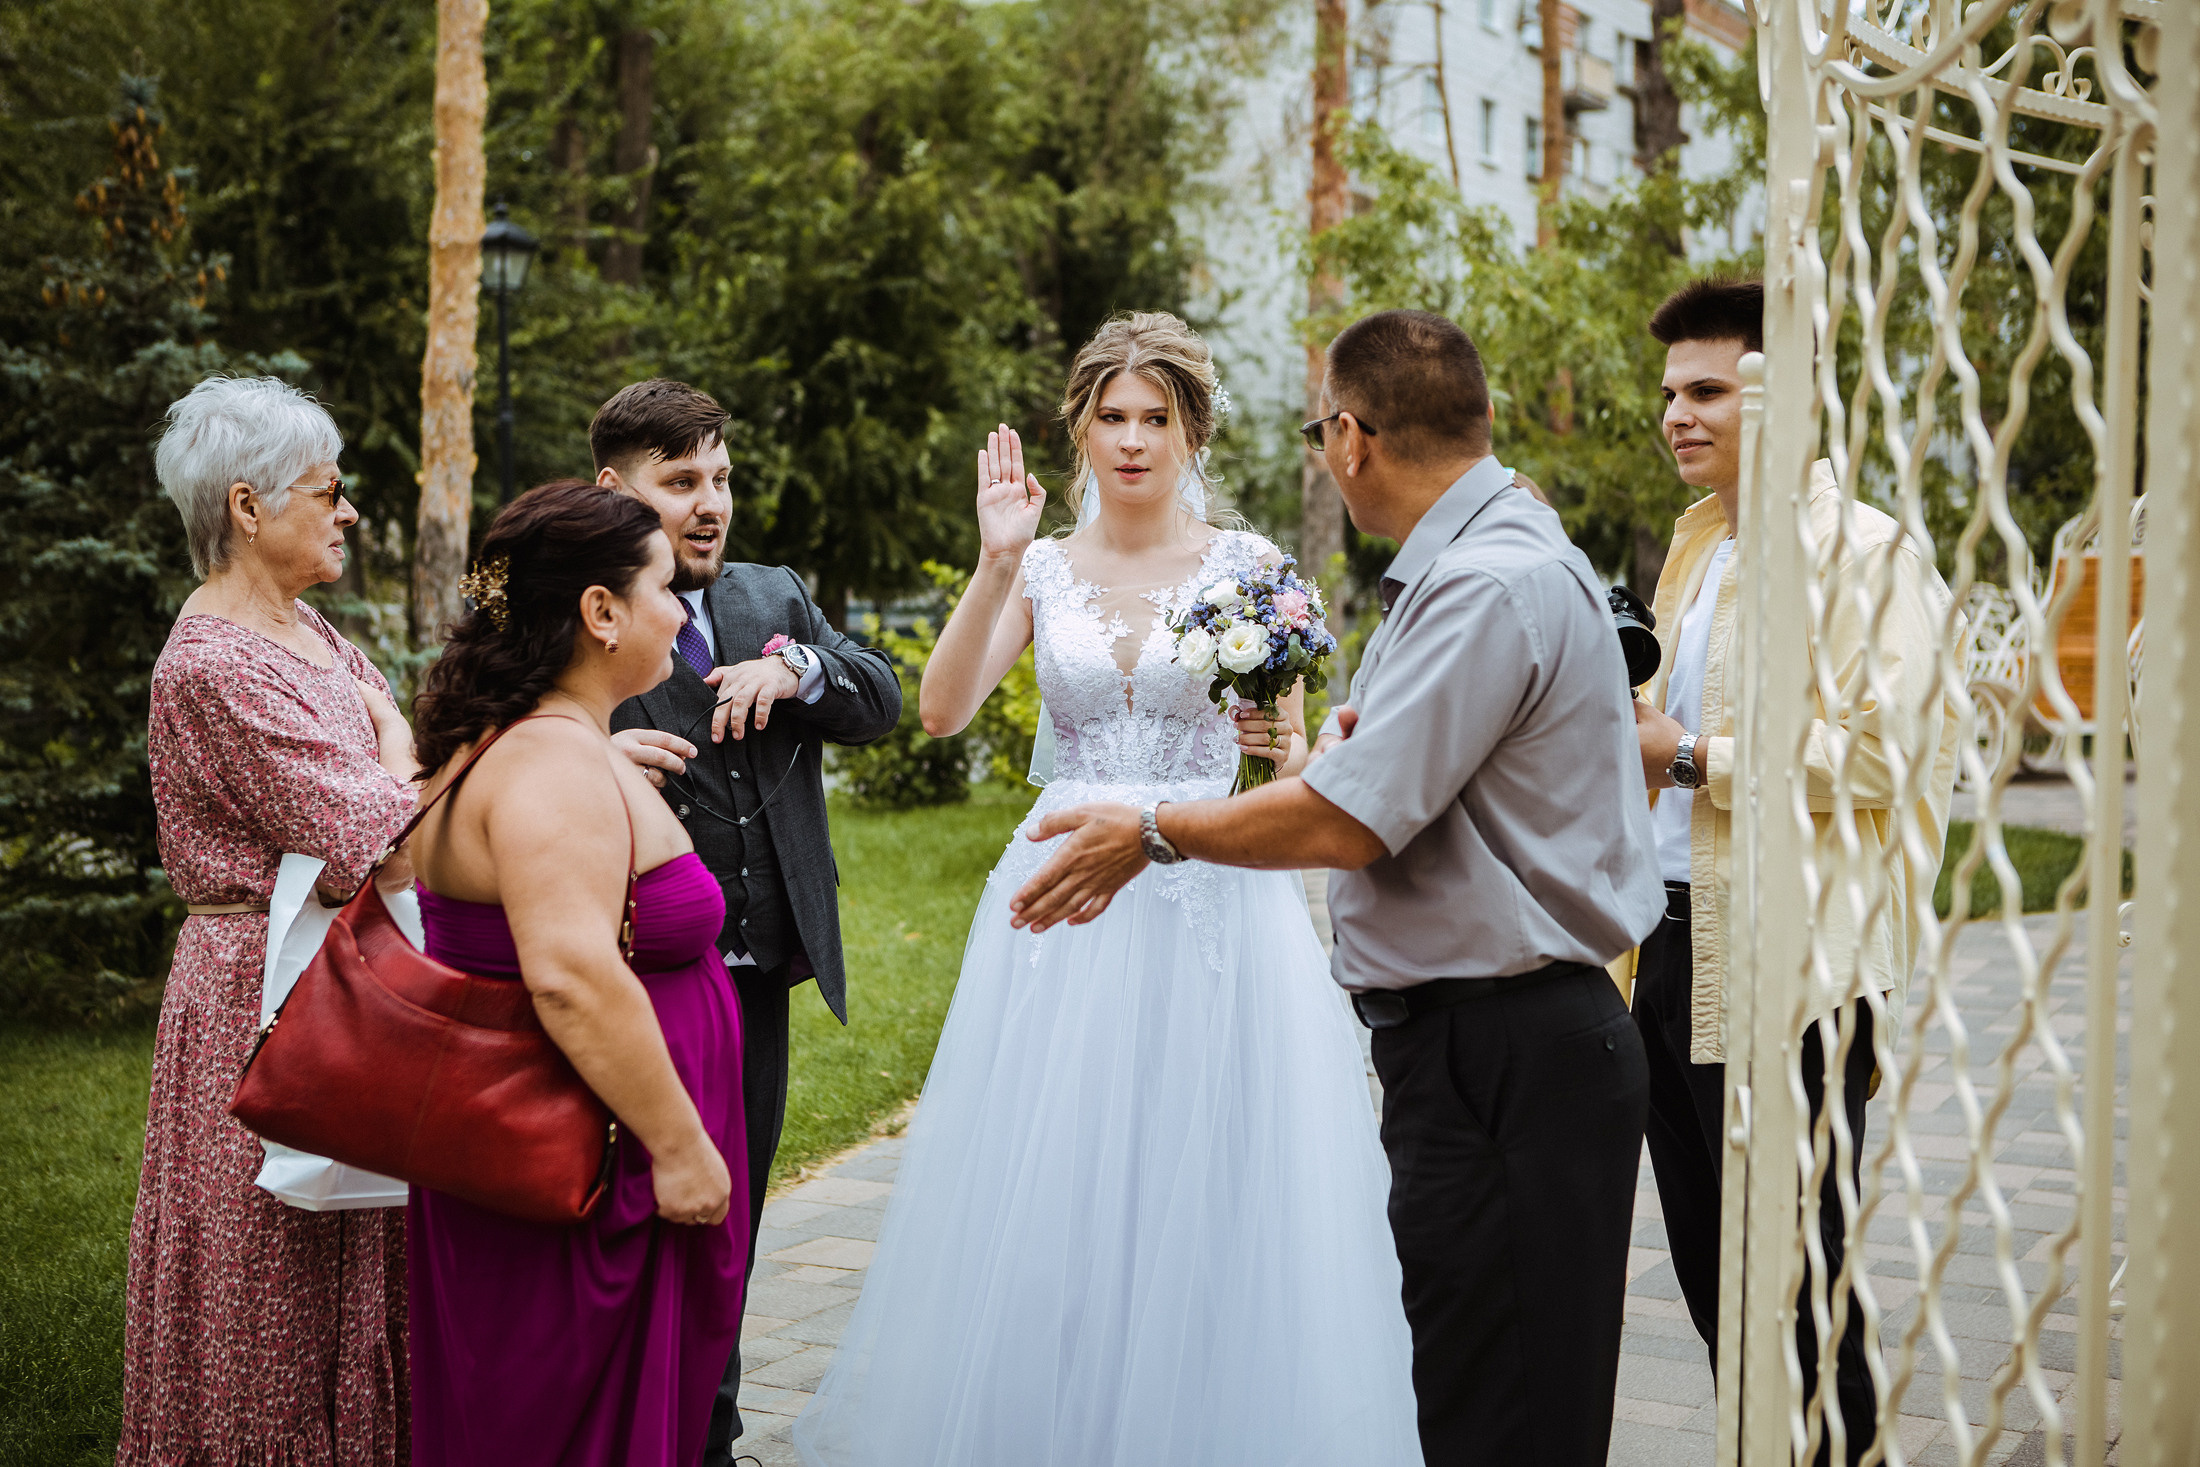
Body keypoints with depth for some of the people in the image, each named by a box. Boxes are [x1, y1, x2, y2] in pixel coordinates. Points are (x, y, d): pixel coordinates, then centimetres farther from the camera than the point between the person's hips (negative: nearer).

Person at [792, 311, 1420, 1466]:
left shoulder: (1245, 564, 3)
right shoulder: (1044, 567, 7)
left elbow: (1290, 755, 2)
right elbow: (942, 710, -6)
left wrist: (1284, 750, -21)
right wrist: (995, 563, -15)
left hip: (1213, 899, -2)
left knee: (1204, 1186, -1)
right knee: (1051, 1187, 4)